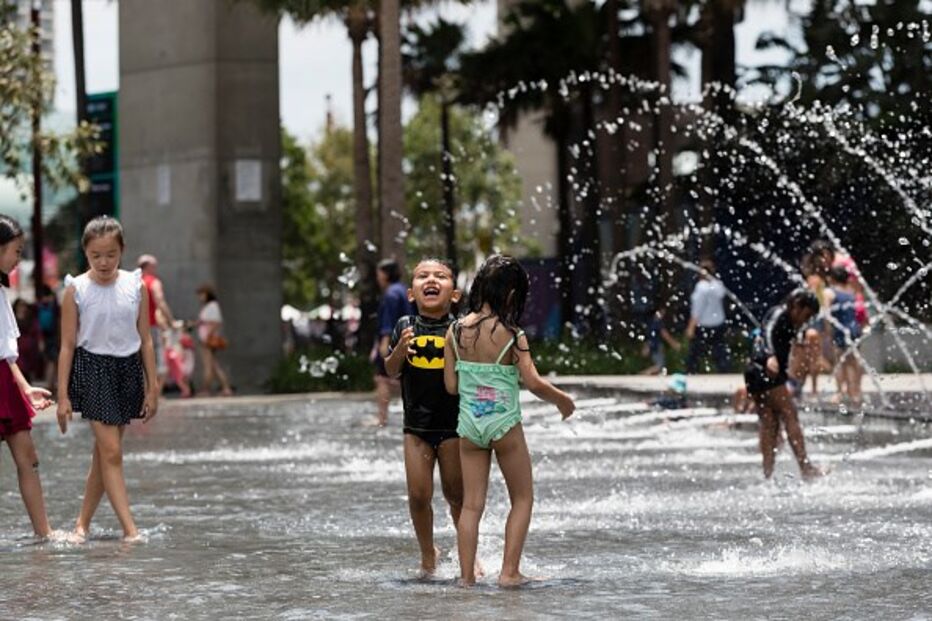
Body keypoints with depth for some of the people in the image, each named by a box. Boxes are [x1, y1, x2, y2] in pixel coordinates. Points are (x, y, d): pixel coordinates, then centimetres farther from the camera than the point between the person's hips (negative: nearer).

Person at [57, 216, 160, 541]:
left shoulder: (135, 286, 1)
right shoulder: (76, 289, -5)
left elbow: (146, 340, 7)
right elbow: (68, 345, -2)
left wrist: (152, 388, 6)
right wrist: (63, 395, -4)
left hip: (128, 368, 3)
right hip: (92, 368, -3)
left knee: (104, 454, 10)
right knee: (111, 452, -10)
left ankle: (83, 523, 21)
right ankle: (129, 528, -12)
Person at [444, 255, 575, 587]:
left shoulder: (456, 331, -3)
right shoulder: (511, 335, -15)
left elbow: (451, 385, 0)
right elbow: (534, 383, -17)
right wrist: (563, 400, 0)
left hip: (469, 425, 4)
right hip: (504, 424, -4)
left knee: (471, 504, 9)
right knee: (522, 498, 12)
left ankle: (467, 576, 6)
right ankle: (509, 571, 5)